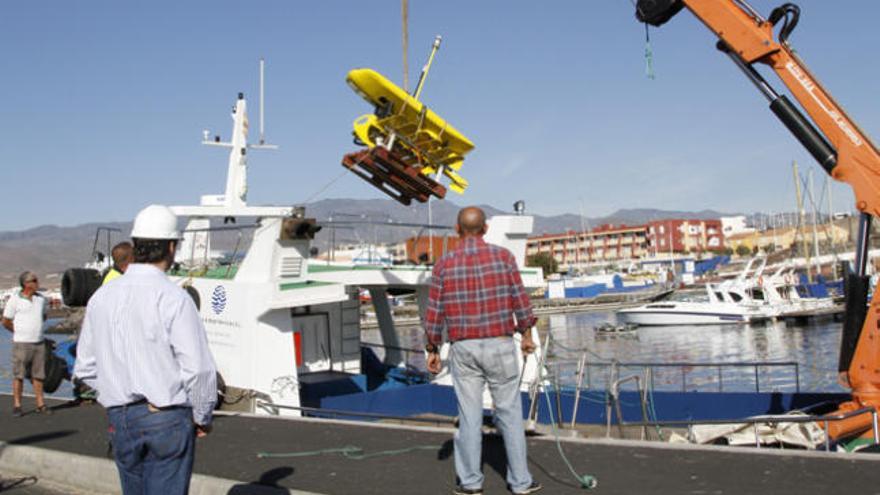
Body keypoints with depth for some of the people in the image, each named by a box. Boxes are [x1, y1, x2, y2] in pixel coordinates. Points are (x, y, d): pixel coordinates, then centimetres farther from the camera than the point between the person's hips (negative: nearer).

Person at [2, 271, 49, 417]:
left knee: (38, 375, 7)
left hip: (39, 343, 4)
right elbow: (6, 322, -1)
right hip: (21, 343, -4)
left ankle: (40, 404, 12)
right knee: (18, 375, 0)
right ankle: (17, 406, 7)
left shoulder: (41, 299, 8)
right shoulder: (14, 300, -7)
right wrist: (21, 332, 7)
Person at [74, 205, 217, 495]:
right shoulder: (174, 298, -15)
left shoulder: (102, 297, 4)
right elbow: (198, 368, -17)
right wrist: (203, 417, -3)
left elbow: (85, 368, 10)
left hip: (120, 419, 6)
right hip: (167, 418, -6)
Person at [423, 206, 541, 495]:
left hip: (464, 349, 1)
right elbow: (519, 300, -3)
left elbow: (434, 312, -1)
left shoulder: (444, 264, -2)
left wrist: (433, 350, 9)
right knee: (510, 413, 8)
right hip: (500, 346, -1)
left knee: (469, 416, 8)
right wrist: (526, 334, 9)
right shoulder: (503, 256, -5)